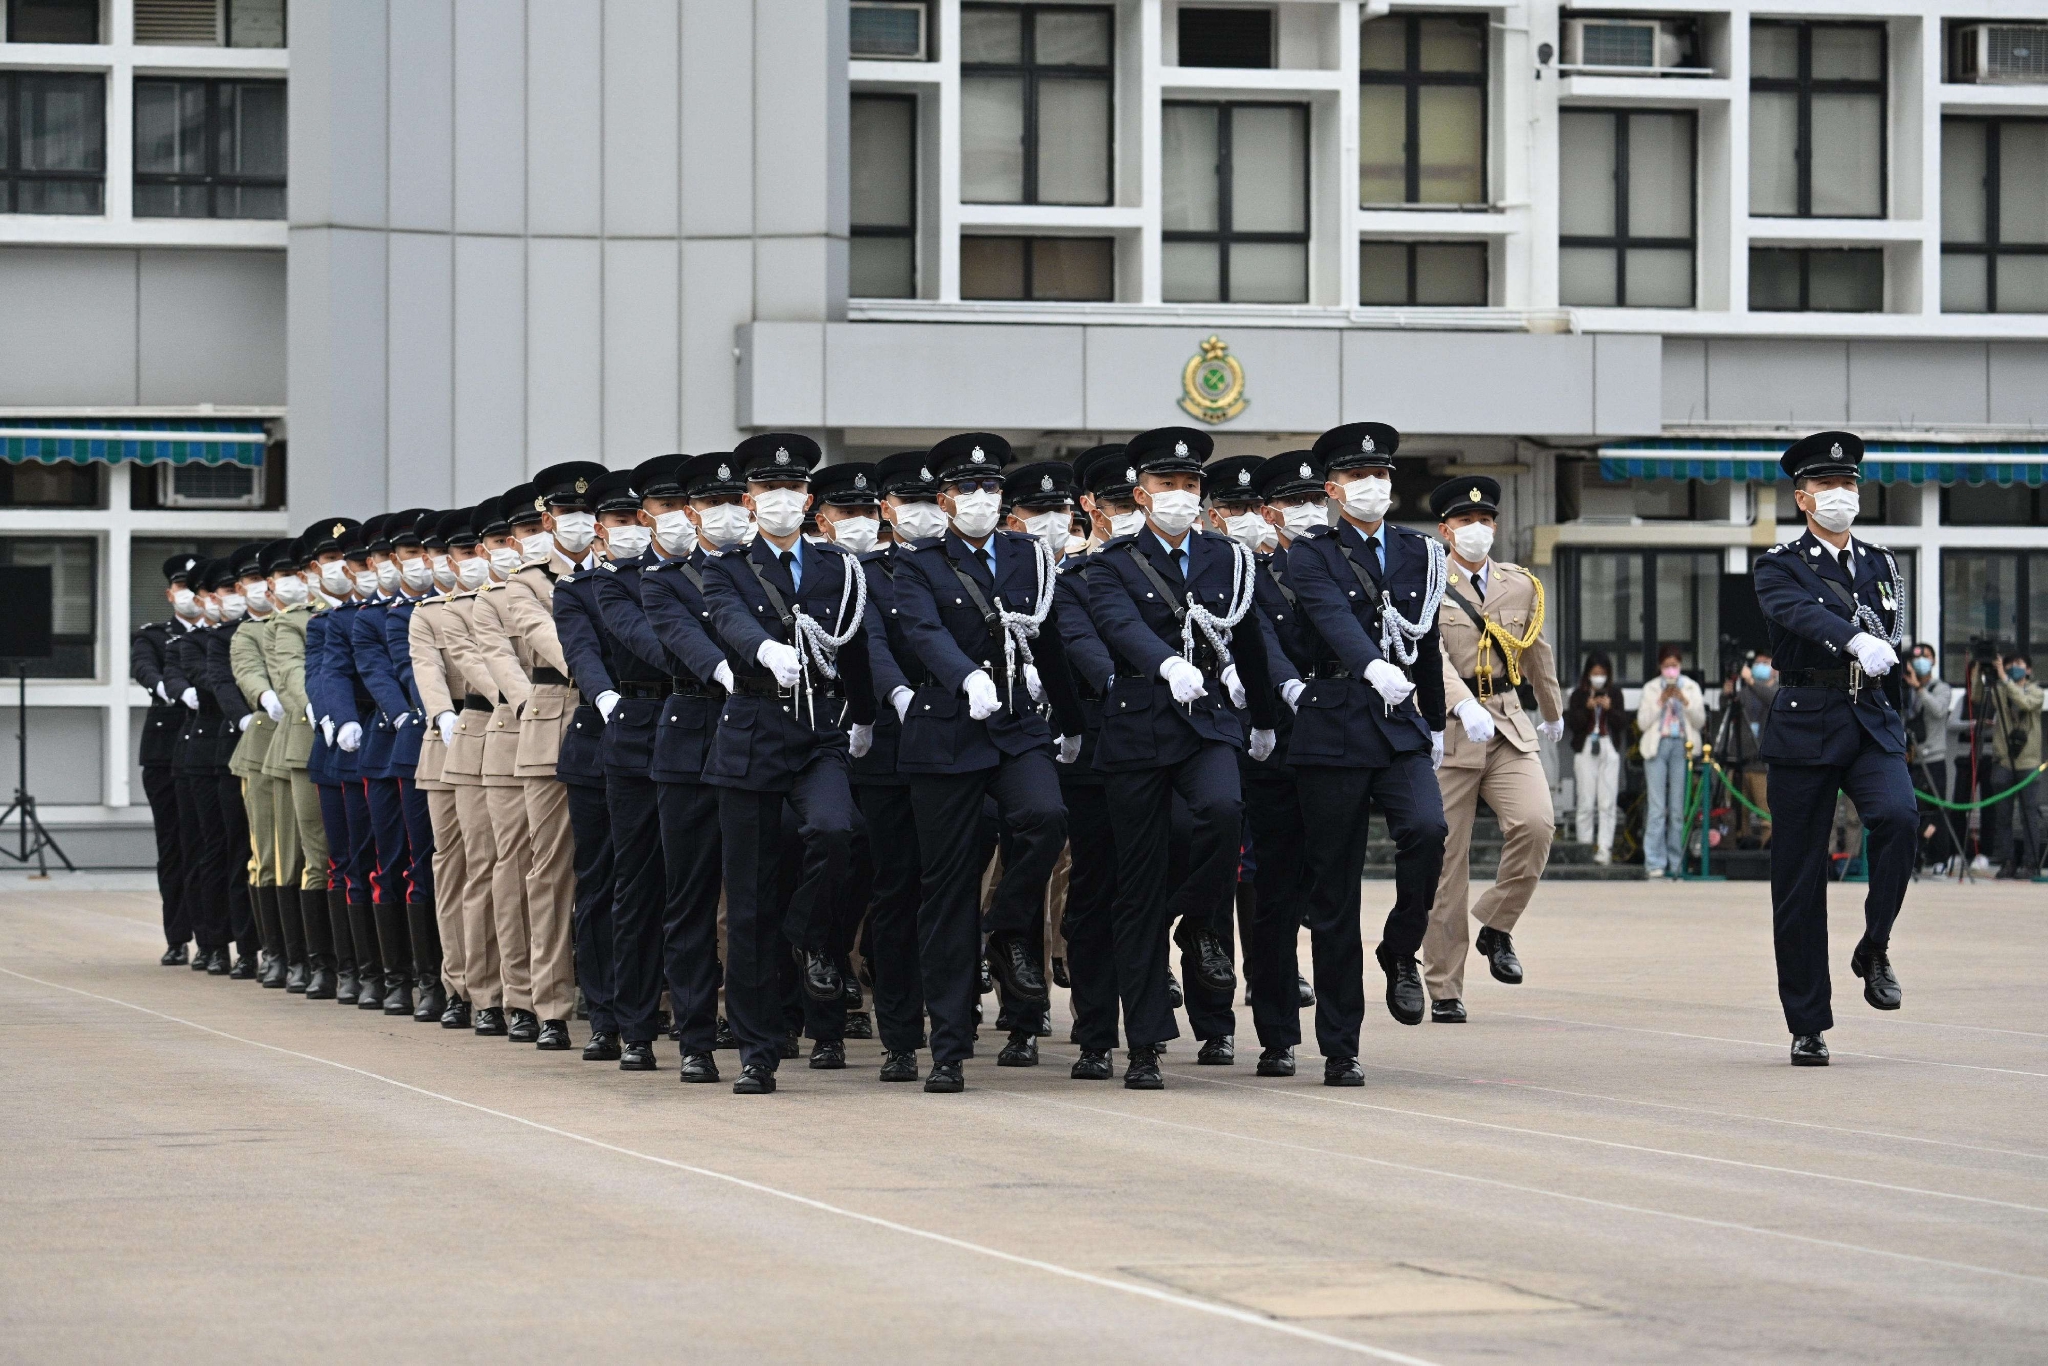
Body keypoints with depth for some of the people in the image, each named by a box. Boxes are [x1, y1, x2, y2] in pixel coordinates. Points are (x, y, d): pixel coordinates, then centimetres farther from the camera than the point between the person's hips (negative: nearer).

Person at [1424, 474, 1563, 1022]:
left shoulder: (1521, 585, 11)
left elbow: (1536, 653, 27)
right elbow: (1431, 655, -20)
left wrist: (1553, 712, 40)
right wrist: (1466, 707, -36)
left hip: (1509, 729, 3)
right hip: (1448, 730, -3)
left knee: (1536, 822, -22)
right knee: (1446, 862, -1)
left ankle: (1497, 928, 1)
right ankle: (1444, 989, 6)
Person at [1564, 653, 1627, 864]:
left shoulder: (1615, 694, 10)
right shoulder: (1578, 695, 7)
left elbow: (1623, 723, 4)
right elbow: (1572, 724, -1)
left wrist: (1610, 708, -12)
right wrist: (1587, 708, -15)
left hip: (1609, 750, 0)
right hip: (1585, 750, 0)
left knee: (1607, 803, -6)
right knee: (1586, 803, -3)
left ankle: (1604, 848, -9)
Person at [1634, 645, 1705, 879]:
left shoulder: (1691, 688, 12)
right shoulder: (1651, 689, 11)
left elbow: (1700, 721, 4)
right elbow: (1642, 723, 3)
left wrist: (1684, 701, -9)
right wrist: (1661, 701, -7)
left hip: (1682, 746, 1)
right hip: (1657, 746, -1)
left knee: (1679, 807, -2)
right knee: (1657, 807, -9)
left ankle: (1676, 862, 3)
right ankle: (1655, 862, -12)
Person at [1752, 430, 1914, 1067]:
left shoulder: (1881, 564, 15)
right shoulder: (1778, 567, -1)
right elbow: (1801, 613, -23)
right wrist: (1856, 640, -40)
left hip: (1872, 725, 3)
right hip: (1804, 727, -3)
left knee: (1897, 815, -27)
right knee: (1799, 878, -2)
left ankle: (1874, 948, -8)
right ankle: (1807, 1025, 6)